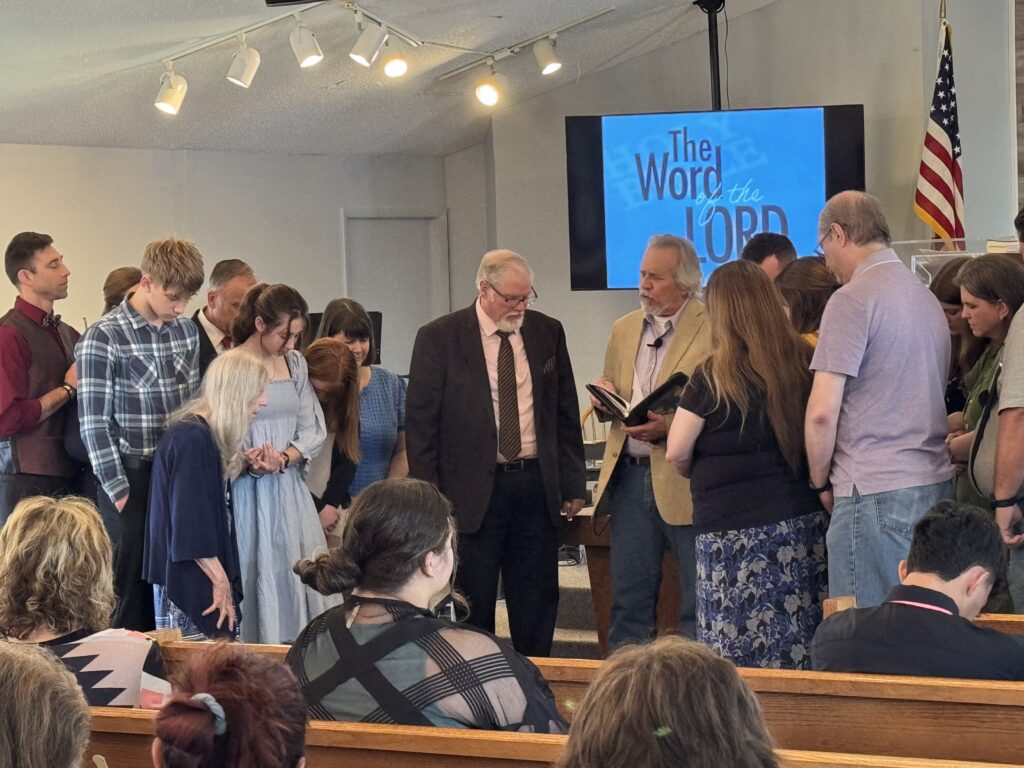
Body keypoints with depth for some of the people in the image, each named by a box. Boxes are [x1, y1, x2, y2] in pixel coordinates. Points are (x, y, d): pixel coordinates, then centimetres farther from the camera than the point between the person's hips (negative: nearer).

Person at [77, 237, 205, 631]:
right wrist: (119, 491, -11)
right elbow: (95, 423, -10)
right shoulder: (104, 337, -10)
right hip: (132, 480, -5)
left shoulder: (187, 331, 9)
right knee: (132, 587, 0)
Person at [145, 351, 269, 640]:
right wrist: (219, 580, -16)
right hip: (186, 582, -10)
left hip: (208, 574, 10)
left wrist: (247, 464, 16)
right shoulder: (191, 438, -16)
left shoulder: (207, 434, 15)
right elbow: (189, 523, -19)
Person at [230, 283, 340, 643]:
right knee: (256, 580, -7)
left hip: (290, 489, 5)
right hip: (248, 491, -5)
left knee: (301, 582, 0)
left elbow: (313, 429, 10)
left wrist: (283, 459, -8)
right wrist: (251, 462, -22)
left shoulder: (296, 364, 12)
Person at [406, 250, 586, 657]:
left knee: (538, 602, 8)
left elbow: (566, 413, 13)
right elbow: (420, 422, -4)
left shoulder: (547, 332, 7)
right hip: (472, 491, -3)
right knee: (472, 609, 2)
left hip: (536, 485, 4)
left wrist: (573, 484, 7)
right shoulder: (439, 338, -4)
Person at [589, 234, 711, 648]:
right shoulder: (624, 329, 15)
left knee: (697, 599, 0)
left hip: (684, 481, -6)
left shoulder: (714, 330, -6)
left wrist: (671, 427, -23)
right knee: (629, 597, 11)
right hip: (629, 473, 6)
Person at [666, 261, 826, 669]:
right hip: (802, 522, 5)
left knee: (739, 656, 0)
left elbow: (676, 452, -5)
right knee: (799, 647, 9)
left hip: (733, 526, -5)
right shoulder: (804, 363, 3)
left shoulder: (713, 377, -9)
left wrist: (700, 475, 14)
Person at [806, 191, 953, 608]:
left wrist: (820, 481, 0)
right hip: (936, 481, 8)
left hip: (876, 491, -8)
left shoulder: (852, 300, -10)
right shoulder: (926, 297, 16)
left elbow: (823, 412, -15)